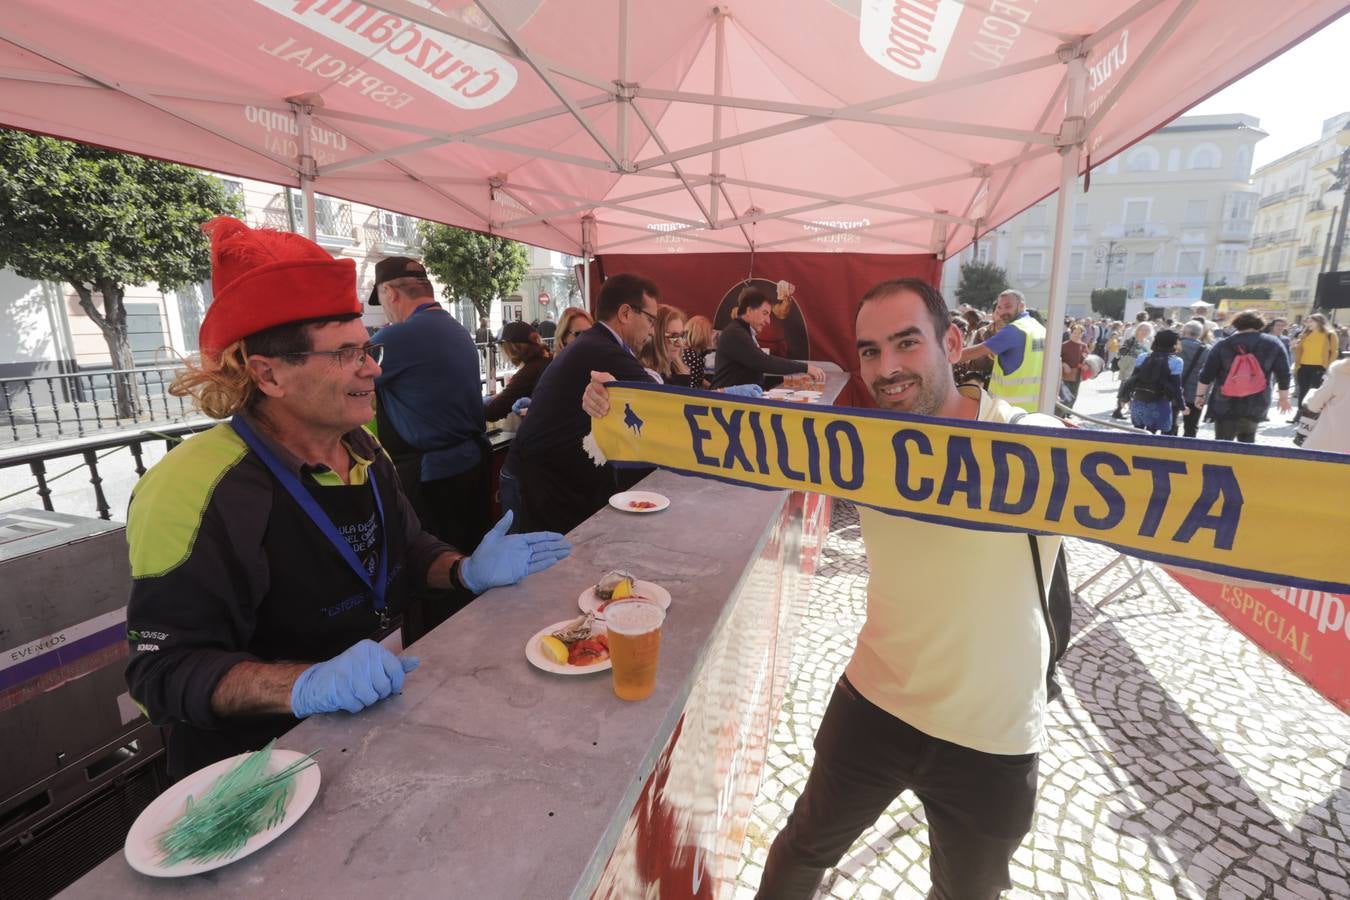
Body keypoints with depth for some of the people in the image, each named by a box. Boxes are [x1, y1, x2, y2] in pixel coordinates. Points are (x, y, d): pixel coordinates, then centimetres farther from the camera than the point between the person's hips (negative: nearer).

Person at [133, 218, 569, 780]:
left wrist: (466, 572, -7)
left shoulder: (361, 447, 2)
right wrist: (307, 686, -33)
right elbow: (164, 667, -19)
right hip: (269, 760, -5)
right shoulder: (196, 490, -20)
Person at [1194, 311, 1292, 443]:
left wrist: (1200, 395, 5)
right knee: (1247, 442, 22)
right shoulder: (1273, 345, 3)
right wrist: (1284, 398, 14)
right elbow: (1283, 375, 4)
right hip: (1256, 405, 2)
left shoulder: (1223, 345, -3)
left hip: (1225, 404, -2)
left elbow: (1206, 374, -4)